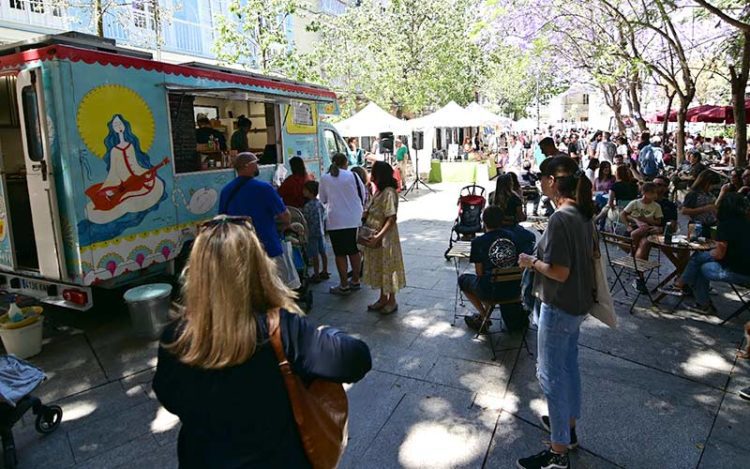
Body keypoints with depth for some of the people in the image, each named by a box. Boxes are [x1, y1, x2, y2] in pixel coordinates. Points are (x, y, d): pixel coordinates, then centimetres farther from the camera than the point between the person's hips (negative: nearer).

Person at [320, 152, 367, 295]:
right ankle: (355, 281, 24)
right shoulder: (352, 176, -1)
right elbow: (363, 194, 9)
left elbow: (323, 200, 9)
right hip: (354, 219, 2)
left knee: (340, 254, 5)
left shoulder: (324, 178, -1)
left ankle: (344, 285, 9)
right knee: (355, 251, 14)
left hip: (335, 221, -2)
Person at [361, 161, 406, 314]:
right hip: (375, 237, 9)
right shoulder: (379, 191, 8)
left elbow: (391, 219, -25)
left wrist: (378, 236, -29)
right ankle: (383, 298, 32)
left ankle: (392, 301, 20)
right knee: (379, 268, 18)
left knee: (388, 268, 5)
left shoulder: (389, 193, -20)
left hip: (385, 237, -9)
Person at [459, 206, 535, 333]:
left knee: (463, 279, 24)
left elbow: (479, 274, -7)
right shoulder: (515, 235, -4)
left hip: (491, 291, -4)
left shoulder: (478, 242, -12)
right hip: (515, 290, 4)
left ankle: (483, 316, 19)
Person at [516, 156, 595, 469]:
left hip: (559, 307, -10)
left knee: (550, 374, 3)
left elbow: (559, 272, -27)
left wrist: (532, 262, -12)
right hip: (577, 303, 10)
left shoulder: (560, 218, -26)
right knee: (569, 365, 23)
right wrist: (541, 258, 9)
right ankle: (568, 425, 42)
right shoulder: (583, 212, 3)